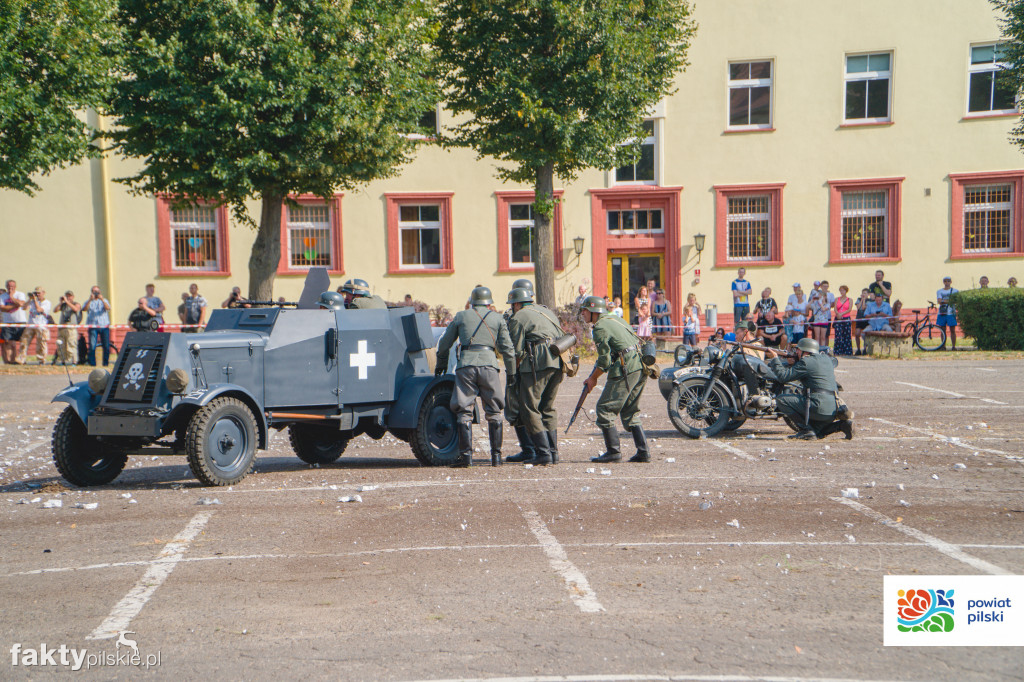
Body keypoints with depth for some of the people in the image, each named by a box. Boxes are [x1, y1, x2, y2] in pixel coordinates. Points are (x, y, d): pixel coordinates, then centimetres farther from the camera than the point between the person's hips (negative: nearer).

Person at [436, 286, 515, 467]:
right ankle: (496, 455, 7)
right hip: (489, 365, 0)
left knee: (464, 411, 4)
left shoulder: (461, 316, 16)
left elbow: (445, 343, 19)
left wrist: (441, 364, 34)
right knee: (493, 412, 8)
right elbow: (507, 348, 8)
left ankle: (466, 454, -1)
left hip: (466, 366, 0)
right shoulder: (497, 319, 15)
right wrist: (511, 373, 14)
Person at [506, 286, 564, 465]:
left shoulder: (518, 318, 2)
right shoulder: (548, 312, 25)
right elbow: (561, 336, 22)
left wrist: (513, 375, 4)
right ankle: (553, 452, 12)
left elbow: (518, 351, -3)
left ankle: (543, 452, -6)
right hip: (557, 363, 7)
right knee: (548, 408, 15)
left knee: (529, 409, -1)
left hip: (537, 363, -7)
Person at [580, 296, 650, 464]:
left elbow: (605, 360, -9)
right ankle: (643, 451, 9)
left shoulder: (600, 327, -7)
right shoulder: (615, 319, 21)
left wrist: (593, 379, 6)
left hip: (625, 370, -9)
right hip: (641, 368, 9)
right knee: (630, 412, 15)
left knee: (605, 408, -3)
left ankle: (613, 451, -3)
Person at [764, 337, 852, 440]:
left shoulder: (806, 362, -7)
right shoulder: (826, 358, 18)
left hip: (819, 407, -9)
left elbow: (783, 377, -9)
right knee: (815, 433, 27)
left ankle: (806, 429, -7)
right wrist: (793, 363, 23)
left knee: (781, 399, -6)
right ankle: (842, 424, 7)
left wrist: (774, 358, 2)